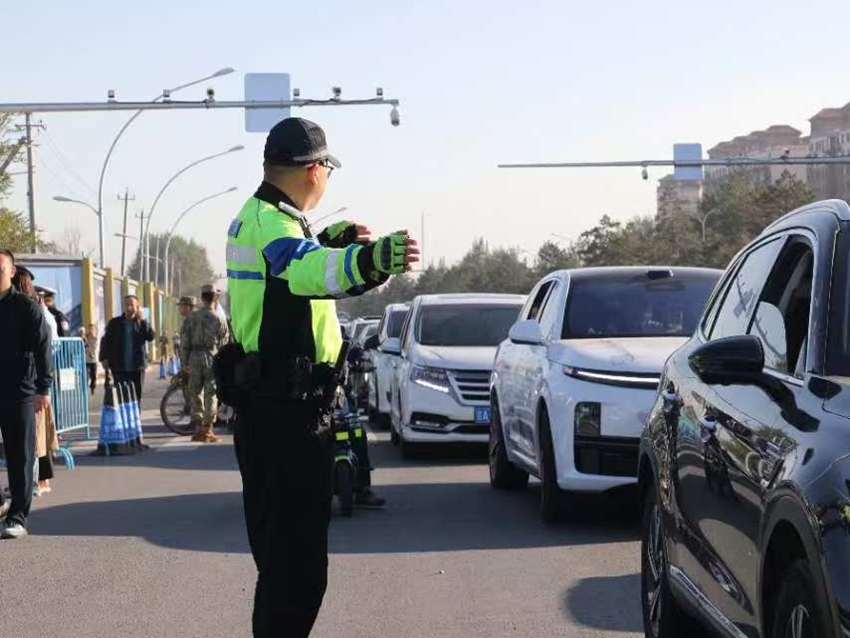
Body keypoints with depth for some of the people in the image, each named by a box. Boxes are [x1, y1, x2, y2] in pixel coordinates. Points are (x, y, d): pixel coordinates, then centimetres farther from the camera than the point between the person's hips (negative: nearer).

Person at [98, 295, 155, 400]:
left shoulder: (141, 323, 8)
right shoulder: (115, 323, 5)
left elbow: (150, 337, -9)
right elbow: (105, 341, 5)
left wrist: (143, 320, -15)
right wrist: (104, 359, -6)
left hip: (137, 367, 1)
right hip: (119, 368, -1)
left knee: (136, 396, 5)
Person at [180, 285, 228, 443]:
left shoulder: (191, 318, 2)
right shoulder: (219, 319, -3)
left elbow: (184, 341, 2)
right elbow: (223, 343, 1)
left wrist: (184, 362, 8)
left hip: (194, 358, 2)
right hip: (212, 358, -2)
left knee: (196, 394, 11)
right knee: (210, 394, 1)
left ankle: (198, 429, 12)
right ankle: (207, 430, 0)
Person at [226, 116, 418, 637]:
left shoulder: (257, 218, 15)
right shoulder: (270, 222, -18)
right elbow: (307, 270, -42)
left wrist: (329, 241, 35)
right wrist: (369, 260, -59)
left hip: (270, 403, 11)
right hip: (289, 408, -11)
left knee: (278, 547, 22)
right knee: (298, 557, -11)